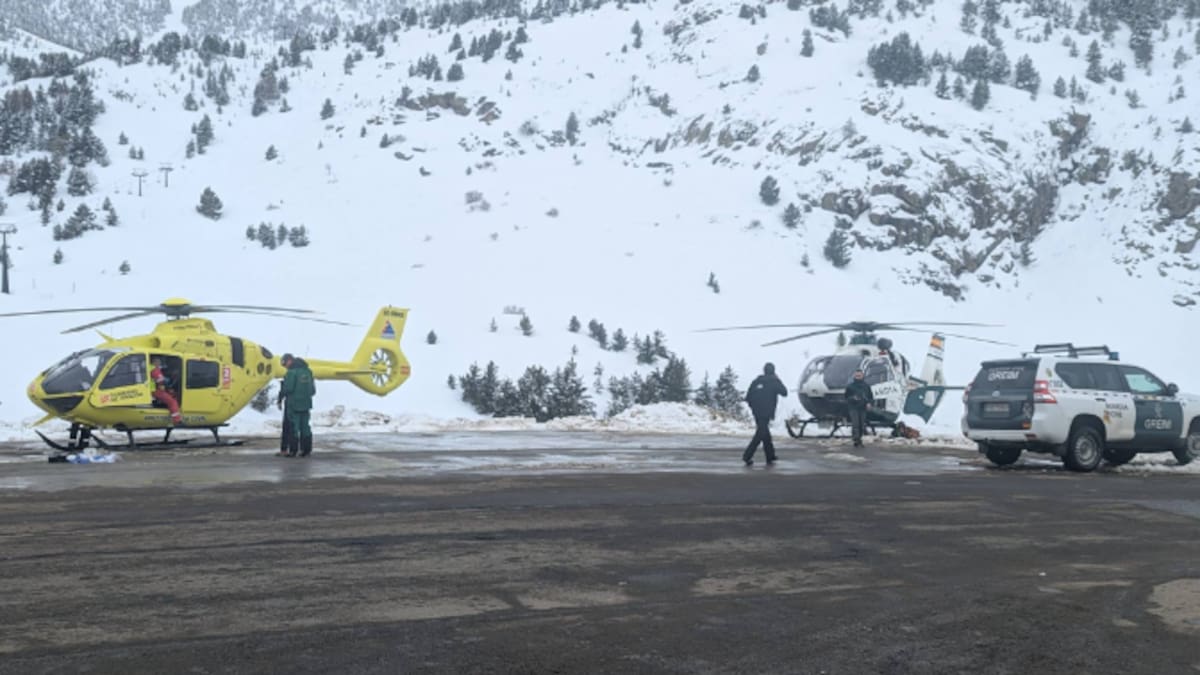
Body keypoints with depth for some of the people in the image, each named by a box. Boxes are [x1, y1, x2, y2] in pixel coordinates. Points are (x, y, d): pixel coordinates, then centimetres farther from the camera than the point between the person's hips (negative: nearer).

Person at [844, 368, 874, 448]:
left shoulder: (866, 385, 9)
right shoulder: (850, 386, 2)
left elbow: (871, 396, 13)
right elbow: (846, 397, 6)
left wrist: (870, 403, -7)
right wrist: (852, 398, -15)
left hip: (863, 408, 3)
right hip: (853, 408, -3)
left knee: (862, 425, 5)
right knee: (855, 424, -16)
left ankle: (859, 439, 19)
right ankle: (856, 440, -19)